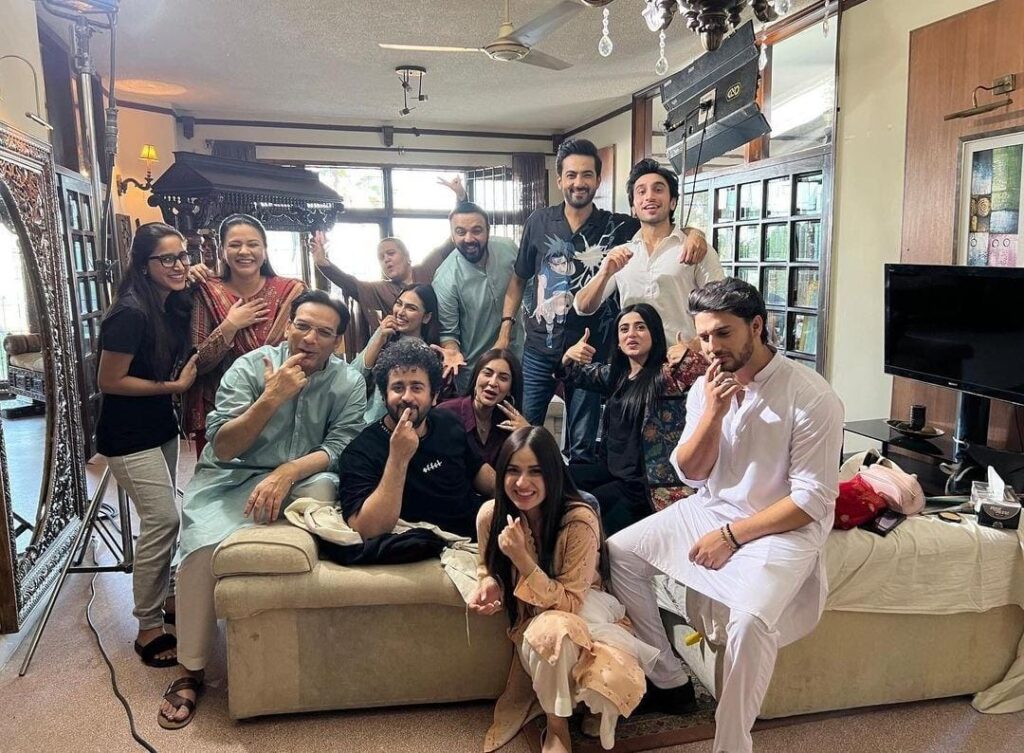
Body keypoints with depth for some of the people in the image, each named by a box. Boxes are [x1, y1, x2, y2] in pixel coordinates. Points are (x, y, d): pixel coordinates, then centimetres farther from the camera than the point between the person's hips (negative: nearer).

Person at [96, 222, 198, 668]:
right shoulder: (130, 314, -23)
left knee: (165, 518, 14)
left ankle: (166, 597, 32)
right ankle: (148, 629, 3)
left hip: (161, 426, 8)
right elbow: (109, 381, -19)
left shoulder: (173, 306, 3)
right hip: (128, 435, -8)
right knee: (163, 519, -11)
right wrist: (174, 386, -17)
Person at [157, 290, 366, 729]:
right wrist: (271, 398, -25)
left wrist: (286, 472, -30)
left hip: (299, 478, 1)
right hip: (230, 478, 0)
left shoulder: (349, 383, -4)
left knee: (324, 488, -33)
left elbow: (338, 449, -13)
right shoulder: (250, 367, -8)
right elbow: (222, 448, -14)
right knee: (202, 548, -27)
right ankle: (191, 670, -4)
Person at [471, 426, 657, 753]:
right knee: (547, 633, -35)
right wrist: (487, 587, -16)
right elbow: (489, 568, 8)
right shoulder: (490, 515, -13)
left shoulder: (579, 520, -26)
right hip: (532, 622, 3)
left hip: (584, 611, -2)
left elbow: (569, 603, -22)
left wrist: (521, 558, -35)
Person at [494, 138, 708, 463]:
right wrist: (505, 330, 4)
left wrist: (692, 232, -20)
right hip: (539, 349, 1)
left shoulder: (616, 227, -1)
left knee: (583, 446, 7)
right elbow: (519, 280, 10)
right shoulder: (539, 223, 3)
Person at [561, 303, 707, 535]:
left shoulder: (664, 375, -14)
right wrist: (569, 356, 1)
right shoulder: (616, 373, 8)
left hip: (641, 480, -7)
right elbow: (577, 374, 21)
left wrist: (689, 355, -43)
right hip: (610, 468, 7)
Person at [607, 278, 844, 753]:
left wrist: (731, 536, -18)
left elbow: (812, 501, -19)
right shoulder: (705, 387, -2)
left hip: (783, 528, -6)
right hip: (711, 510, 7)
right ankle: (669, 679, 12)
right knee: (620, 552, -2)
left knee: (749, 619, -32)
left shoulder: (811, 398, -20)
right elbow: (691, 474, -2)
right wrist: (713, 414, -19)